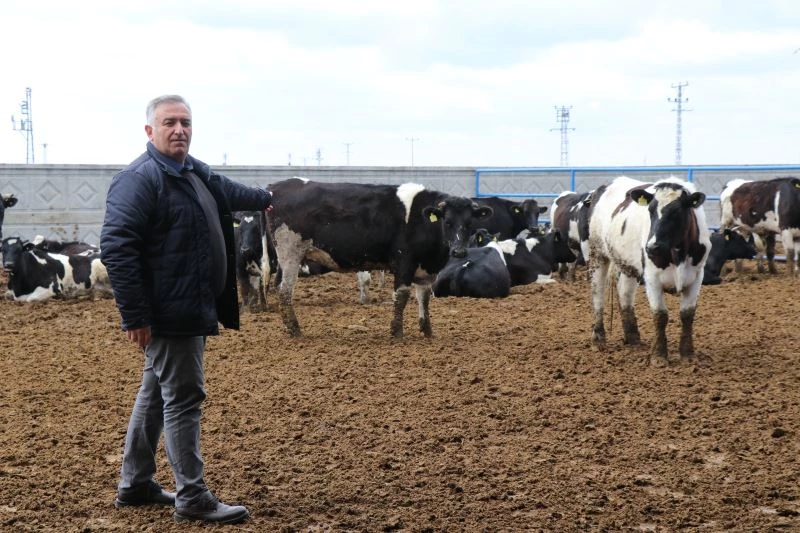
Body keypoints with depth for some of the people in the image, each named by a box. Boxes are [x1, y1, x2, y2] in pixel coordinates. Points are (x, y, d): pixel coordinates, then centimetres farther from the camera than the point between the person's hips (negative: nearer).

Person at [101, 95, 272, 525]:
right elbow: (116, 247, -22)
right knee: (183, 398, -6)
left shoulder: (195, 172, 13)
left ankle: (135, 485, 28)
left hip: (192, 310, 10)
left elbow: (227, 191, 36)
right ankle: (192, 499, 1)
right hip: (169, 313, -10)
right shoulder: (139, 179, -17)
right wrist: (134, 316, -25)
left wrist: (262, 199, 54)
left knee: (156, 394, 17)